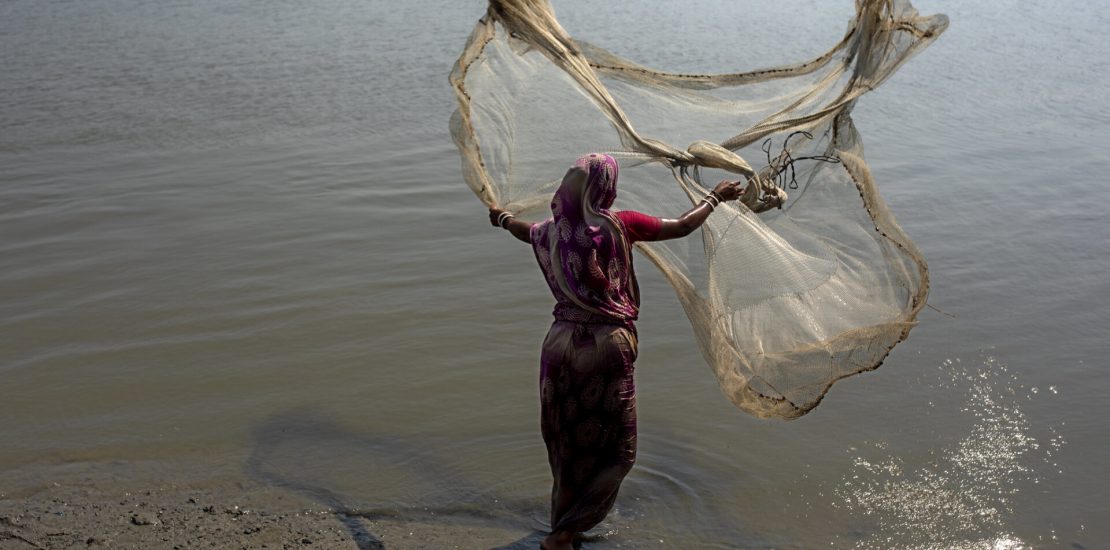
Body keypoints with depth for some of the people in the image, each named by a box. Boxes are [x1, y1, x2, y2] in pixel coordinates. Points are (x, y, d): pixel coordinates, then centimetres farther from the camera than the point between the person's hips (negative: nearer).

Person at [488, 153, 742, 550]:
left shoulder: (552, 231, 5)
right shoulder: (619, 224, -10)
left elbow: (526, 232, 29)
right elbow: (681, 227, -1)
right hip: (607, 346, -5)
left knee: (567, 442, 23)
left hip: (561, 343, 6)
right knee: (616, 451, 9)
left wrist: (503, 219, 52)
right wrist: (715, 197, 17)